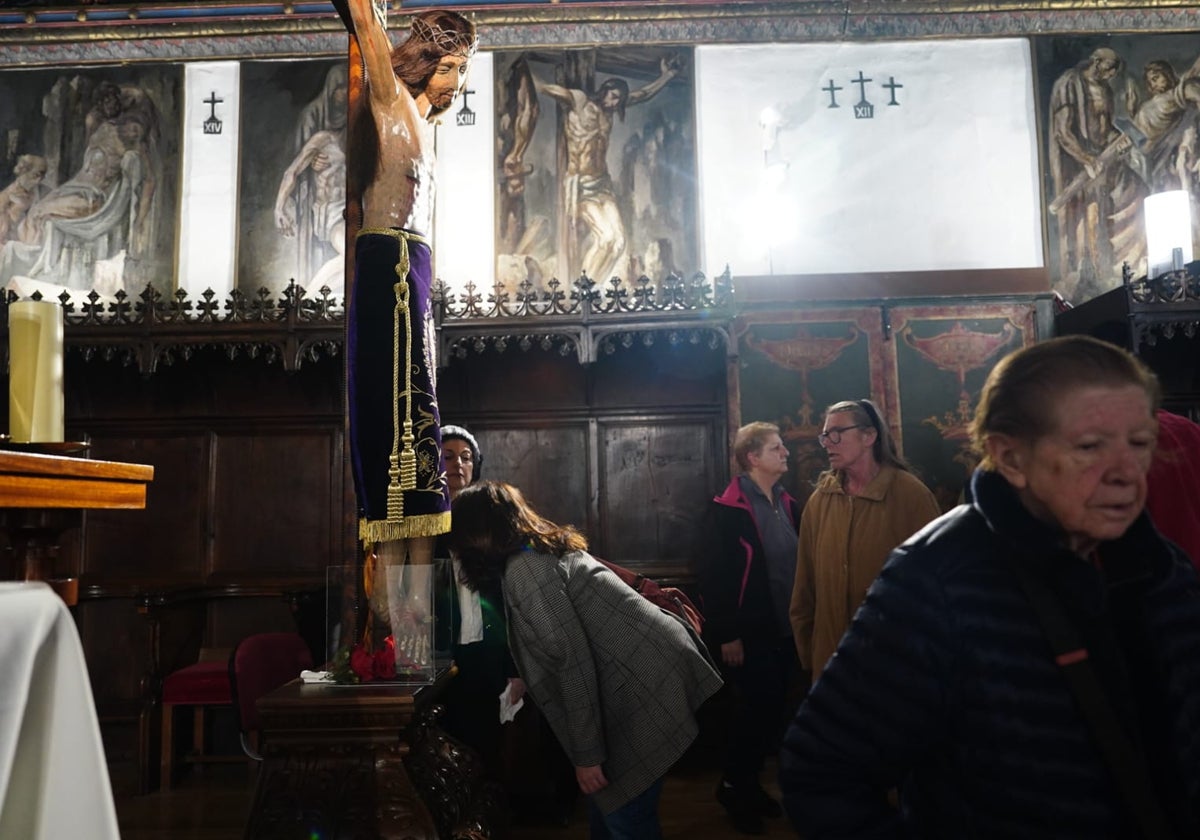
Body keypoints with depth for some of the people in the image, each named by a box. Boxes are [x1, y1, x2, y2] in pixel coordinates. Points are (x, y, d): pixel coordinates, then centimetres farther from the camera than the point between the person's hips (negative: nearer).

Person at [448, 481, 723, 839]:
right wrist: (523, 682, 44)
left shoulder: (523, 568, -14)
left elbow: (572, 661, -19)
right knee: (608, 802, 21)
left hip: (645, 682, -10)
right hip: (655, 665, 10)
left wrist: (586, 754, -14)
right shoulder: (545, 549, 16)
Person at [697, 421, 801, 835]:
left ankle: (750, 783, 33)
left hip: (785, 630, 7)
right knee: (755, 710, 3)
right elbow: (714, 575, -17)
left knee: (774, 711, 14)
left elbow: (799, 562, 12)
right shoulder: (727, 509, -15)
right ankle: (733, 787, 25)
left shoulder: (787, 503, 7)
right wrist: (726, 635, -18)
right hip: (750, 633, -7)